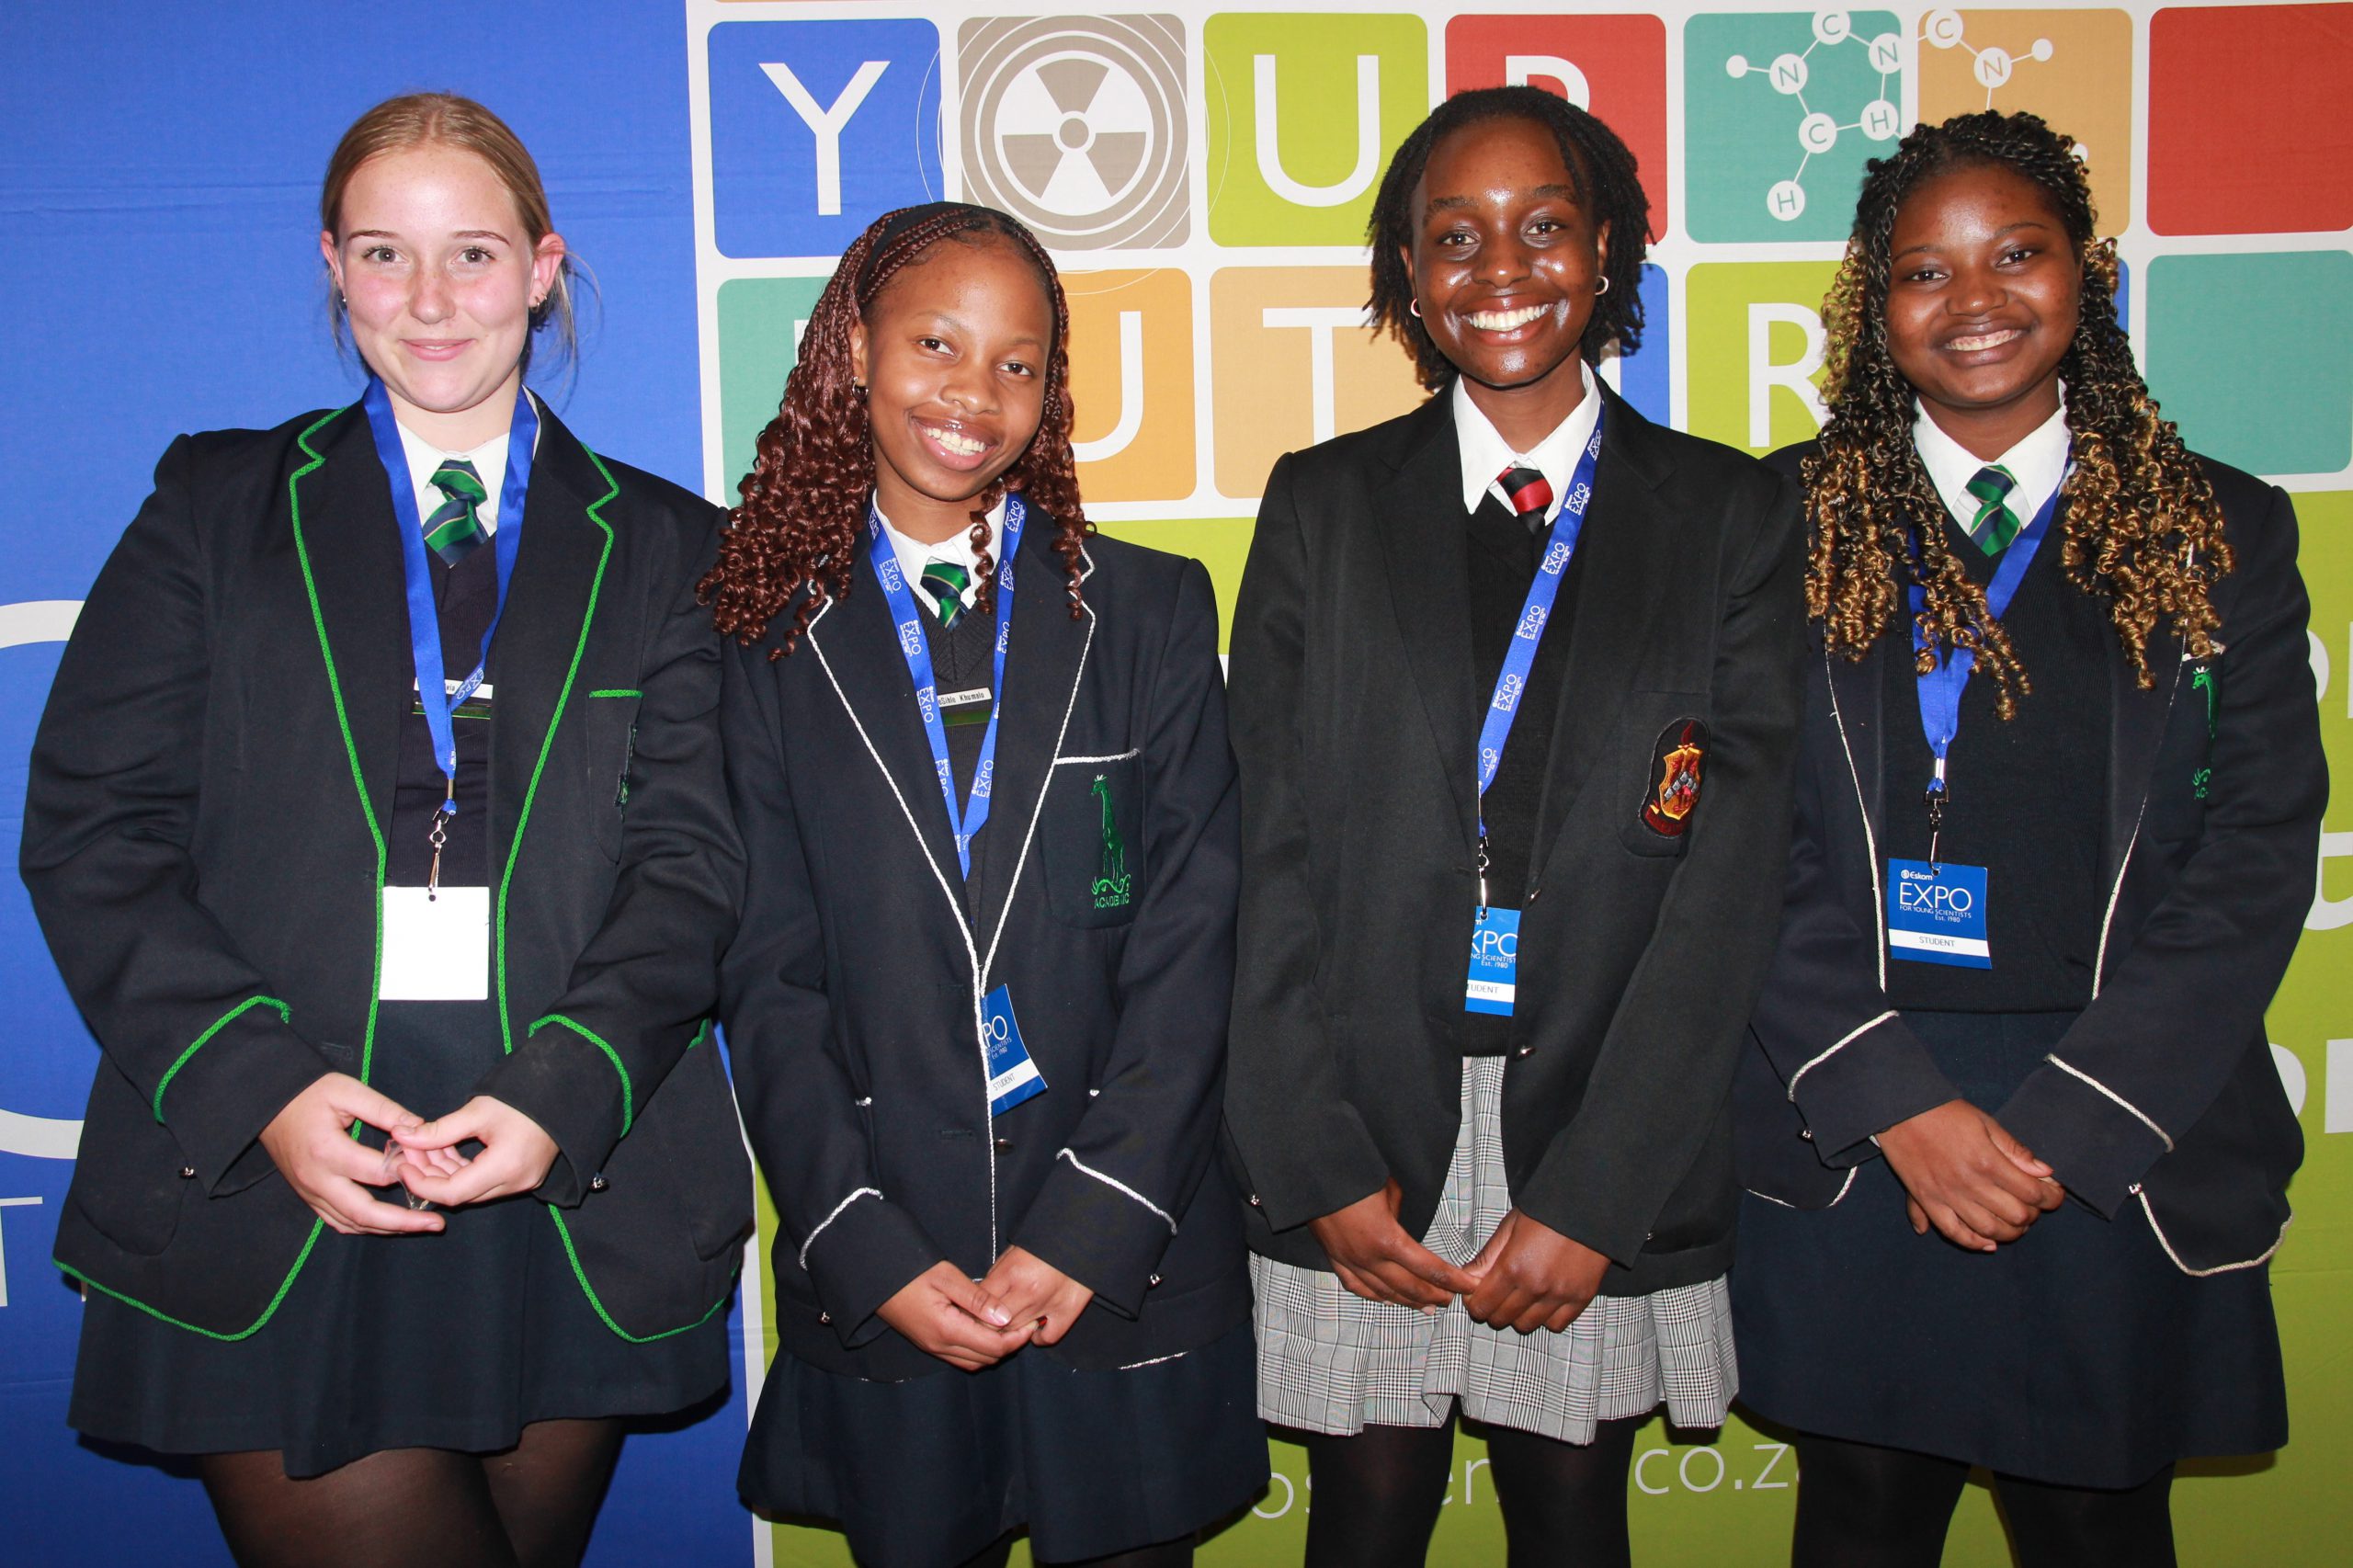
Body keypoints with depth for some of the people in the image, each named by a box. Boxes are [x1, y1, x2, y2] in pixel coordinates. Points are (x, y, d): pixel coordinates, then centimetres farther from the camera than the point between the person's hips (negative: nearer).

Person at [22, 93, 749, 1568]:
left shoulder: (665, 548, 10)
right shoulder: (217, 507, 9)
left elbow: (693, 854, 1)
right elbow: (95, 826, 2)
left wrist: (563, 1091, -14)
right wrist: (258, 1082, -12)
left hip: (575, 1204, 1)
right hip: (269, 1212, -1)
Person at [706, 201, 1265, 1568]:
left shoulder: (1150, 611, 3)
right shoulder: (780, 645, 3)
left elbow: (1190, 941, -3)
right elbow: (772, 982, 0)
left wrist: (1090, 1226, -11)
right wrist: (874, 1255, -9)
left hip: (1130, 1276, 0)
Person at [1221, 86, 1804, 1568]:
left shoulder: (1732, 514, 2)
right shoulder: (1326, 504, 5)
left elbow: (1732, 870, -4)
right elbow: (1274, 853, 0)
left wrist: (1590, 1195, -10)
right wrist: (1324, 1164, -7)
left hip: (1610, 1136, 0)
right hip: (1366, 1129, 0)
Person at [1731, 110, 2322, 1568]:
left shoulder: (2222, 534, 4)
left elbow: (2256, 855, -2)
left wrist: (2063, 1123, -11)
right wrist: (1898, 1106, -12)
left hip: (2121, 1155, 1)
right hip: (1848, 1141, 0)